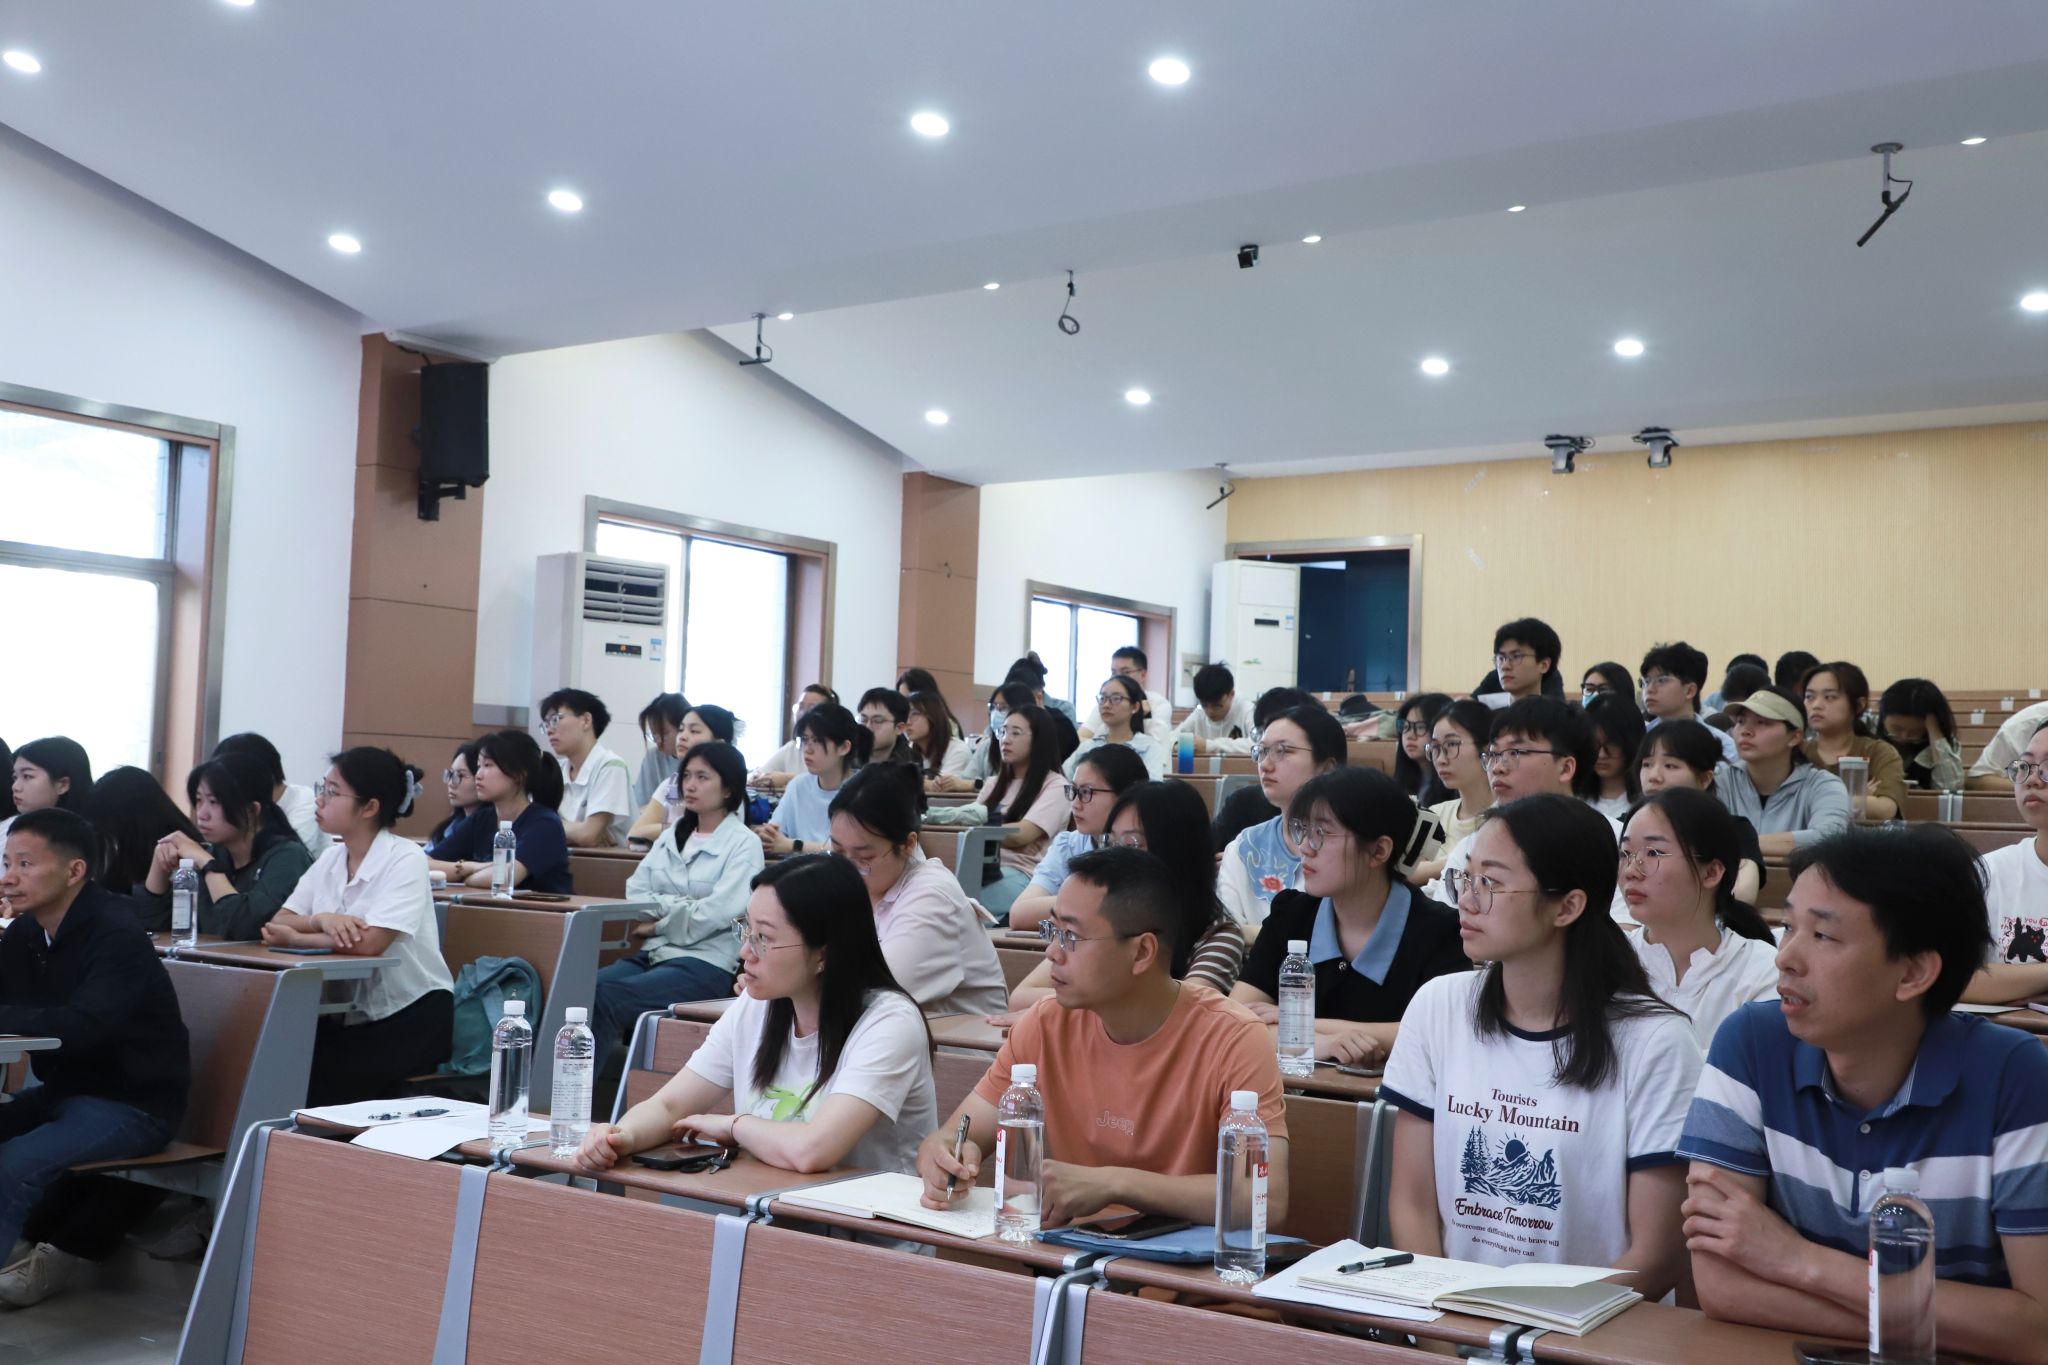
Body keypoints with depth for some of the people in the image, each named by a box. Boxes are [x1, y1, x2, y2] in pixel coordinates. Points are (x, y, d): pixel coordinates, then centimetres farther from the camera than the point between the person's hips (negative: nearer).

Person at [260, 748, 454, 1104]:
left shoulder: (406, 859, -13)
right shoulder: (330, 858, 8)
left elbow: (368, 944, -26)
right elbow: (276, 922, -4)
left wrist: (295, 938, -15)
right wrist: (320, 920, -24)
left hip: (410, 1019, -6)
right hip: (347, 1016, 6)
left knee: (317, 1080, -23)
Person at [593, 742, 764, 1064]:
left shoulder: (743, 843, 0)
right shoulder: (672, 835, 20)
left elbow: (719, 912, -11)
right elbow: (635, 891, 10)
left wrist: (658, 925, -4)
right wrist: (681, 906, -8)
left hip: (706, 963, -6)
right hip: (653, 954, 6)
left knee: (606, 998, -29)